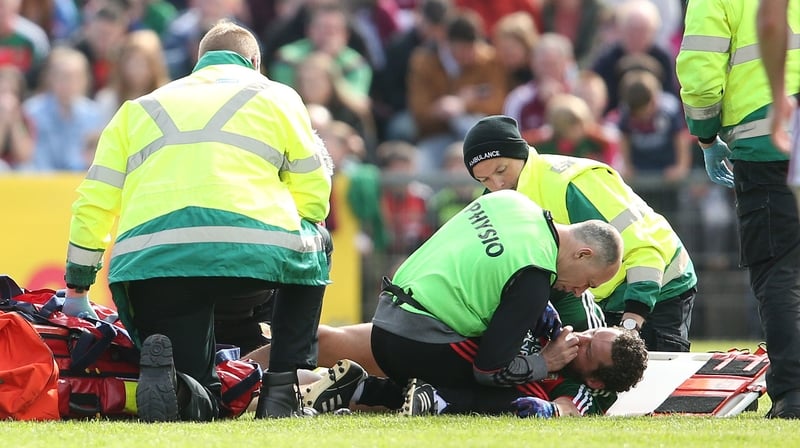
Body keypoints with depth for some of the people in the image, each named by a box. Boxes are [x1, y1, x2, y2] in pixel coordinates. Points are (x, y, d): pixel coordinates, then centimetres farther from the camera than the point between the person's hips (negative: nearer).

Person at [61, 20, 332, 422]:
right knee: (312, 245, 33)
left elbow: (93, 204, 25)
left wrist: (77, 289, 34)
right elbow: (314, 195, 22)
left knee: (199, 405, 16)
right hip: (252, 252, -2)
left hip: (148, 263, 2)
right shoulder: (277, 97, 25)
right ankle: (282, 387, 17)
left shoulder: (138, 108, 31)